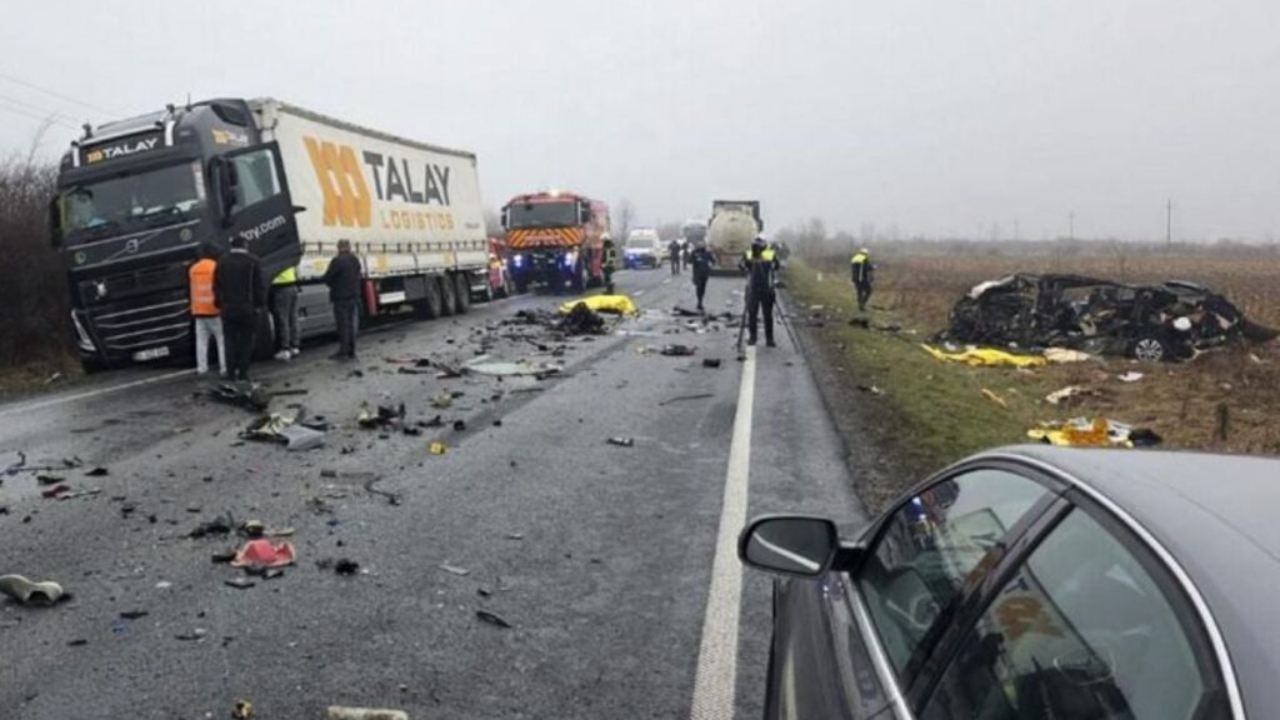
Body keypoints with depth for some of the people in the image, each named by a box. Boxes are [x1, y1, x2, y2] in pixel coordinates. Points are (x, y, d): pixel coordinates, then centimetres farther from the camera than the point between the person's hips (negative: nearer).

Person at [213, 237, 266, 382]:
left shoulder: (222, 262, 5)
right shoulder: (252, 262, -5)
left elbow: (217, 286, 7)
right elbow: (259, 286, -4)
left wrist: (220, 304, 12)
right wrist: (260, 304, 3)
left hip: (228, 308, 3)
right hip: (247, 308, -3)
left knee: (231, 340, 9)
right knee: (246, 341, 2)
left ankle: (231, 373, 5)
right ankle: (243, 373, 0)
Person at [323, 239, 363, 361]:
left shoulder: (337, 261, -16)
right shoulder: (356, 260, 7)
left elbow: (327, 278, -12)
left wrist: (334, 286, 6)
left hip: (341, 297, -7)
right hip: (354, 296, 7)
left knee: (343, 325, -2)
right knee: (352, 325, 11)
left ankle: (343, 351, 0)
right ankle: (351, 352, 16)